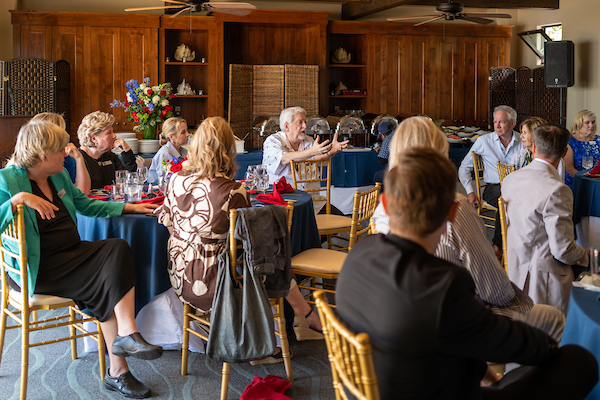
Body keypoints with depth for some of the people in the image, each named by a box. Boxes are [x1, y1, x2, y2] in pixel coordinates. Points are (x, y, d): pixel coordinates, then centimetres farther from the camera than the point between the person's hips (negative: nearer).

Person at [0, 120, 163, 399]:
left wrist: (130, 207, 21)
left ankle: (126, 334, -26)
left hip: (72, 252, 7)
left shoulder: (59, 175, 14)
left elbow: (85, 205, 26)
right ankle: (118, 370, -16)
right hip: (39, 268, -7)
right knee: (107, 284, -24)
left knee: (118, 248, -22)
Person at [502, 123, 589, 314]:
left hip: (516, 274, 8)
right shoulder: (557, 190, -24)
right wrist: (587, 256, 2)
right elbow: (563, 249, -20)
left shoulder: (510, 179, 1)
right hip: (545, 282, -8)